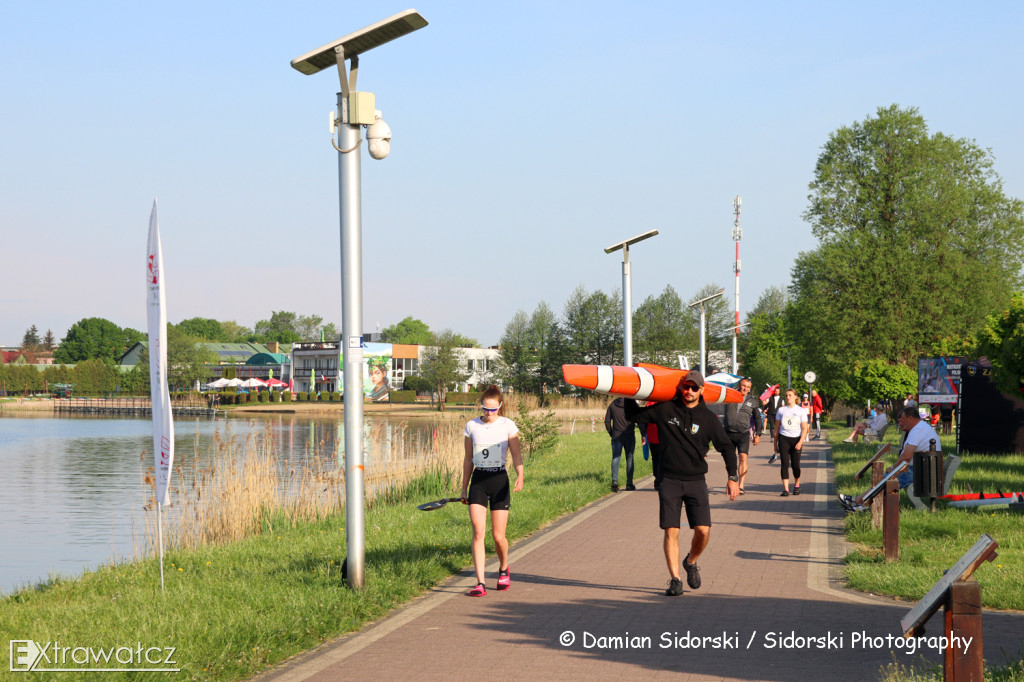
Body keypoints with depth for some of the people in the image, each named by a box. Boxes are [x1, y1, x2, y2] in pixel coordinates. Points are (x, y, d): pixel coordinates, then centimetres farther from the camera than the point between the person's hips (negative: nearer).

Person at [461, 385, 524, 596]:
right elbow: (468, 459, 14)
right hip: (478, 480, 2)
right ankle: (480, 583, -12)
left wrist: (520, 476, -22)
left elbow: (516, 454, -4)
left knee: (498, 536, -1)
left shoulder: (507, 425, 1)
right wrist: (464, 488, 14)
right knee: (478, 532, -11)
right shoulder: (472, 426, 7)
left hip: (499, 480, -2)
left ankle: (503, 569, 31)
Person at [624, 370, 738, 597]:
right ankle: (675, 580, 1)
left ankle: (691, 563, 21)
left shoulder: (708, 418, 3)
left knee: (703, 531, -8)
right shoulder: (664, 410, 2)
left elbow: (726, 447, 9)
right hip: (670, 481, 0)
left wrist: (733, 477, 4)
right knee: (671, 531, -6)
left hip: (696, 481, 0)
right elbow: (634, 415, 11)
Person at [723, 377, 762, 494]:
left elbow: (757, 418, 17)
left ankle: (741, 486, -17)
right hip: (729, 433, 1)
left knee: (743, 458, -14)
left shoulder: (752, 401, 10)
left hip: (743, 434, -1)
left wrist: (758, 434, 13)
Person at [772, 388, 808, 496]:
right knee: (785, 464, -11)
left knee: (795, 464, -1)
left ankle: (797, 485, 26)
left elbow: (804, 428, -1)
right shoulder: (781, 410, 8)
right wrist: (775, 443, 10)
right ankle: (785, 489, -14)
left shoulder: (801, 411, 2)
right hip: (783, 438, 1)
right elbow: (777, 428, 12)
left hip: (796, 438, -1)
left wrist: (800, 442, -14)